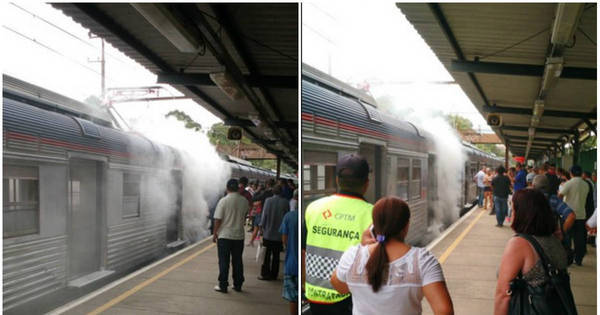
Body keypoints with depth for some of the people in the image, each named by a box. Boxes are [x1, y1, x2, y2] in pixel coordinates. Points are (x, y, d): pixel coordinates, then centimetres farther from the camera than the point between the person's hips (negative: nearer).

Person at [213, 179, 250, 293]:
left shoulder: (223, 201, -13)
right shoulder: (244, 201, -2)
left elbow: (218, 219, -11)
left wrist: (215, 233, 0)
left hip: (224, 236, -3)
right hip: (239, 236, 3)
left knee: (224, 262, 4)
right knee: (237, 261, 13)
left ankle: (223, 285, 7)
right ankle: (238, 285, 20)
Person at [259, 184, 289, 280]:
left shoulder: (268, 200, -8)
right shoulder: (285, 202, -6)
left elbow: (264, 214, -5)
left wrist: (261, 226, 7)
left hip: (268, 232, -1)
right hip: (279, 233, 1)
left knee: (267, 254, 7)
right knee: (276, 254, 9)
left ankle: (265, 273, 8)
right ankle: (274, 275, 14)